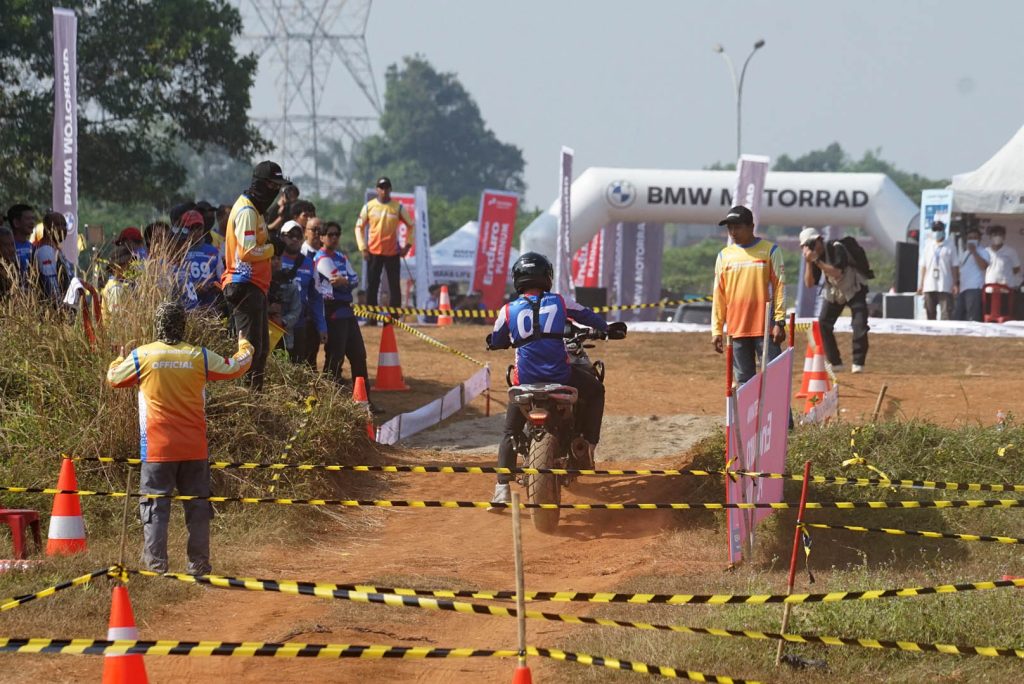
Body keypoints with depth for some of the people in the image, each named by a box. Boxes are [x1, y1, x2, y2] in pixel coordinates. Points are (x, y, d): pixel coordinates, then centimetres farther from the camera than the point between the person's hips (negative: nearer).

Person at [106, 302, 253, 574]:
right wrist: (245, 347, 35)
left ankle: (156, 565, -6)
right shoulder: (199, 356, -2)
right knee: (198, 506, 10)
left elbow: (114, 379, 11)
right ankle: (199, 564, 11)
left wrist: (120, 358, 34)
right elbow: (234, 367, 13)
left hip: (157, 449, -2)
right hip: (194, 449, 2)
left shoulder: (141, 356, -5)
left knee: (155, 507, 1)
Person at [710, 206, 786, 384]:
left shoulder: (770, 250, 1)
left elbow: (779, 287, -2)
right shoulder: (724, 256, 10)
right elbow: (718, 295, 11)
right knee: (744, 382, 5)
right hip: (737, 329, 4)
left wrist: (779, 322, -9)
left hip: (765, 329, -4)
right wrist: (716, 330, 7)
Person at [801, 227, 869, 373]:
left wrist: (817, 261, -39)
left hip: (854, 291, -6)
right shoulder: (814, 257, -7)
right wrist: (809, 262, -26)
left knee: (860, 327, -19)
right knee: (823, 325, -6)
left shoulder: (837, 249, -24)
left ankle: (858, 363, -6)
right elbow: (809, 284, -13)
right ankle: (835, 363, 5)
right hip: (834, 294, 6)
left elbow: (837, 273, -37)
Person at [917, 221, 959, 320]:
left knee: (946, 313, -10)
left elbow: (955, 267, 3)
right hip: (929, 286, 3)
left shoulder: (950, 248, 5)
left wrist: (956, 283, -5)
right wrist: (921, 284, 9)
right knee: (930, 314, 5)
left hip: (945, 287, -3)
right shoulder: (928, 247, 14)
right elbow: (923, 267, 14)